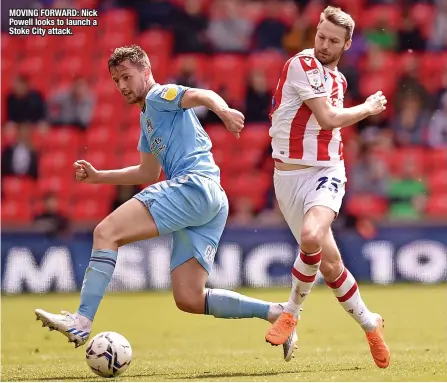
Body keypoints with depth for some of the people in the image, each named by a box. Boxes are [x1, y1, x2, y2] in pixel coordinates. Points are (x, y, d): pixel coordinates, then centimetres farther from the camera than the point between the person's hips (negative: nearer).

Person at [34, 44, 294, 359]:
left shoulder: (160, 96, 5)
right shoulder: (147, 118, 32)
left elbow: (201, 95, -17)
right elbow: (149, 173, 42)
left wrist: (222, 109, -39)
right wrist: (98, 177, 37)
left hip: (195, 184, -10)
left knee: (106, 233, -15)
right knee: (189, 300, 1)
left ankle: (82, 322, -25)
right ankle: (275, 312, -1)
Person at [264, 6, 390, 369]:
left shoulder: (337, 79, 13)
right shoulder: (304, 64, -9)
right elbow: (328, 118, -13)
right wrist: (368, 108, -1)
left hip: (326, 171, 3)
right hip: (289, 174, -3)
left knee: (312, 236, -29)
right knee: (329, 263, 0)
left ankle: (293, 311, -8)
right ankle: (369, 324, 21)